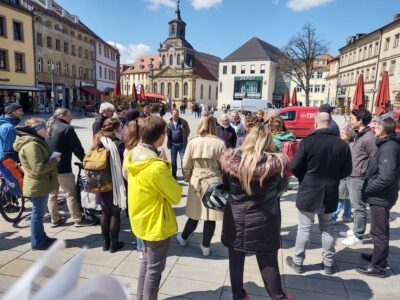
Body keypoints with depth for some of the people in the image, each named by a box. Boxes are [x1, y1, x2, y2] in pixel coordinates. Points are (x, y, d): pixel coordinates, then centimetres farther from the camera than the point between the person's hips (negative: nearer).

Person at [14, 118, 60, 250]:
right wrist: (54, 160, -16)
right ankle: (37, 242, 15)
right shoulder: (31, 145, -23)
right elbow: (39, 168, -27)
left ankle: (41, 237, 33)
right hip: (37, 185, -11)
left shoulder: (36, 141, 12)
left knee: (40, 212, 19)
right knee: (38, 213, 2)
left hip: (41, 184, 11)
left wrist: (52, 159, 7)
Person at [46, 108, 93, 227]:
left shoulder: (48, 128, 11)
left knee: (52, 194, 15)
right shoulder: (67, 128, -13)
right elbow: (77, 148, -14)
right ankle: (78, 220, 8)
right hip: (62, 168, -7)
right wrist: (85, 160, 0)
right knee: (71, 194, 2)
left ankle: (55, 219, 24)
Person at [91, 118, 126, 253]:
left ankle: (106, 242, 27)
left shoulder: (98, 143, 4)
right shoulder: (118, 144, -17)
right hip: (115, 184, -6)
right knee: (115, 214, 8)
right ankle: (114, 243, 18)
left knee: (105, 213, 17)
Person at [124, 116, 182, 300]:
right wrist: (171, 184, -3)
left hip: (141, 218, 9)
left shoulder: (132, 156, -4)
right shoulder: (156, 166, -31)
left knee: (147, 260, 26)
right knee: (155, 268, 11)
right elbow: (175, 196, -20)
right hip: (156, 222, -9)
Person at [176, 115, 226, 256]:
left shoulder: (193, 142, -6)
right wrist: (224, 182, 10)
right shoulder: (220, 143, -9)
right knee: (210, 216, 12)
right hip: (214, 182, -1)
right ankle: (205, 246, 26)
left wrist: (188, 179, 16)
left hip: (196, 182, 1)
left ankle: (183, 238, 39)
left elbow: (186, 165, -2)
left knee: (195, 214, 19)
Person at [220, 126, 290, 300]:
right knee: (268, 263, 16)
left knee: (236, 261, 18)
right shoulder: (276, 163, -16)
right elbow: (280, 187, 3)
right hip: (263, 222, -1)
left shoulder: (230, 160, -11)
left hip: (235, 219, 2)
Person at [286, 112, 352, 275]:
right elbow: (347, 171, 4)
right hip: (330, 193, 4)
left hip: (309, 191, -4)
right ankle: (328, 263, 29)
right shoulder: (342, 144, -3)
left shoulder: (308, 141, -16)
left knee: (304, 228, 8)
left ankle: (297, 262, 20)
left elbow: (294, 166, -16)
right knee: (327, 227, 19)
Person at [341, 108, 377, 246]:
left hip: (359, 178, -9)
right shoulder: (358, 135, 13)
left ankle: (358, 236, 14)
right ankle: (355, 230, 32)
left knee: (359, 207, 2)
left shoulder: (369, 137, -17)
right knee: (355, 206, 19)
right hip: (352, 177, 9)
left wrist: (363, 172, -15)